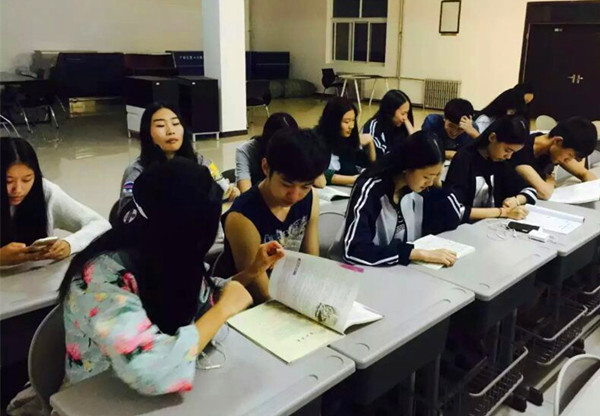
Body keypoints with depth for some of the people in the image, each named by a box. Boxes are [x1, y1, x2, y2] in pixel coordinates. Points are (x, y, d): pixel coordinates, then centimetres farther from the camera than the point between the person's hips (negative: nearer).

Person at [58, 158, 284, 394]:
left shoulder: (164, 257, -7)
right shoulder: (104, 275, -28)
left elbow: (200, 300, 10)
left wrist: (252, 272, -1)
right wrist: (224, 308, -27)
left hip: (165, 392, 6)